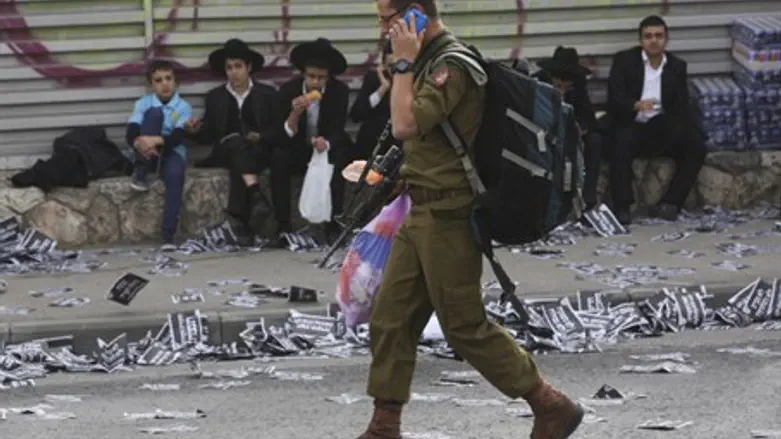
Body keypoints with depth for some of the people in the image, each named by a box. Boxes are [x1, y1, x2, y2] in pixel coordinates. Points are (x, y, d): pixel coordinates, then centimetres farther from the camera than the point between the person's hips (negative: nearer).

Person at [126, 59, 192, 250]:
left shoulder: (183, 107, 3)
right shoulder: (144, 103, 6)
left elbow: (178, 136, -13)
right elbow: (130, 133, -8)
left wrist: (157, 140, -32)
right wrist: (140, 143, -31)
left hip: (172, 152, 0)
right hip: (147, 153, 0)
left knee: (175, 174, -37)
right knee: (155, 113, -23)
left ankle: (168, 236, -41)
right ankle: (141, 172, -27)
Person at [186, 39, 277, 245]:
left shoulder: (267, 94, 13)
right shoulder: (215, 97, 17)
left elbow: (279, 130, 8)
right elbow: (208, 135, 14)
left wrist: (261, 137, -11)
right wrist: (196, 131, -8)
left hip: (259, 152, -1)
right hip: (225, 151, 1)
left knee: (239, 161, -36)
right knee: (236, 141, -35)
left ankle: (238, 219, -45)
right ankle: (256, 196, -52)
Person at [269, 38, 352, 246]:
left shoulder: (340, 91, -12)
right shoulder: (288, 90, -12)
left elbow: (338, 132, -13)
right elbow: (284, 136, -16)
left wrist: (327, 143, -38)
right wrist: (295, 113, -36)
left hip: (327, 149, 0)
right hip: (297, 151, 0)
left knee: (339, 158, -33)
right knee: (278, 157, -30)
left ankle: (333, 224, -27)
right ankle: (283, 227, -29)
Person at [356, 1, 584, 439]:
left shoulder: (451, 65, -18)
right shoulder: (433, 60, 13)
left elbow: (405, 125, -27)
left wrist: (404, 63, -20)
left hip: (447, 217, -10)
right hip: (423, 214, 10)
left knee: (466, 326, -5)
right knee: (390, 317, 8)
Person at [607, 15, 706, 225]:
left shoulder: (677, 66, 11)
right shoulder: (624, 60, 0)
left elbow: (682, 107, 5)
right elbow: (614, 98, -11)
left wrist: (694, 132, -13)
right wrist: (636, 105, -32)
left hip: (662, 128, 4)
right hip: (630, 125, -4)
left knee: (696, 146, -19)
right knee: (622, 144, -36)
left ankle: (669, 203, -18)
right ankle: (622, 207, -34)